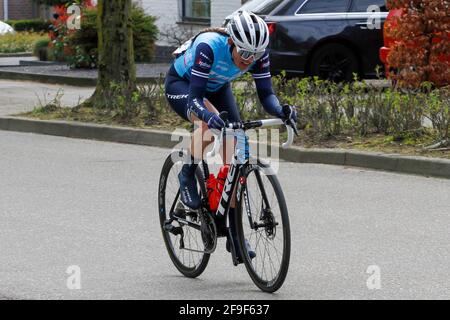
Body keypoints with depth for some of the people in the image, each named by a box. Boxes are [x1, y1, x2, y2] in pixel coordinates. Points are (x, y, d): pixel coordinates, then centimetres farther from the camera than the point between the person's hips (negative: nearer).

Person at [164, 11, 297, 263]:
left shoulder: (258, 53, -27)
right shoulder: (209, 46, -40)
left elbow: (266, 93, -23)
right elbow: (194, 98, -42)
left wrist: (280, 111, -44)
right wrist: (208, 115, -62)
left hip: (217, 87, 5)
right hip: (181, 84, -5)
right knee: (211, 121, -38)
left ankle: (235, 234, 1)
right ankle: (187, 176, -11)